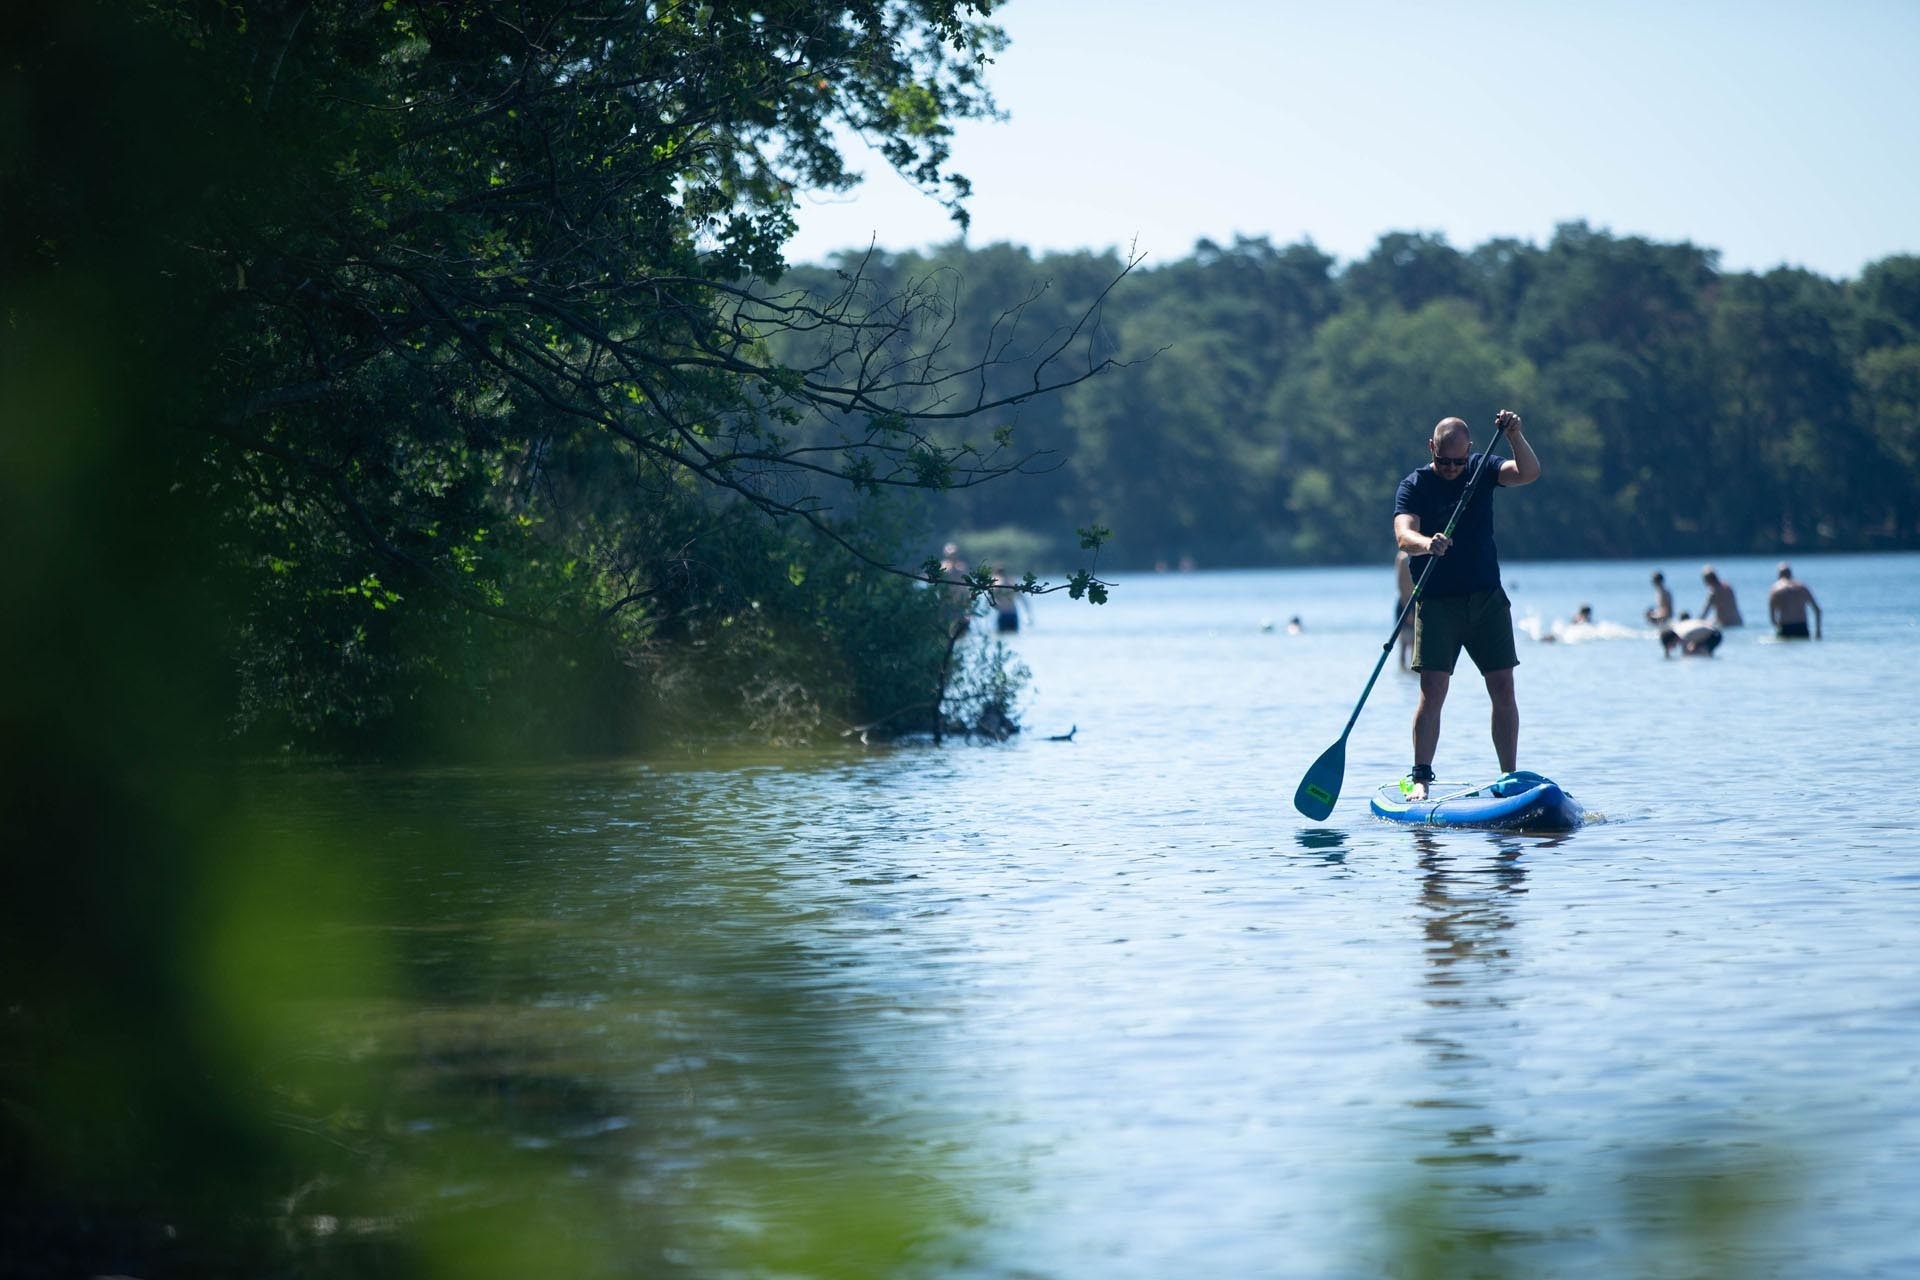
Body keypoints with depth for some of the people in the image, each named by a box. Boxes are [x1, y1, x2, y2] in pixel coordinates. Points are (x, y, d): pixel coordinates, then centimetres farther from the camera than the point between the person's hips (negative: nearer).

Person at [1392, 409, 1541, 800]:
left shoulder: (1481, 469, 5)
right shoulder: (1414, 486, -5)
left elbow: (1529, 473, -11)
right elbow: (1403, 534, -21)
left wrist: (1514, 435, -27)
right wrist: (1426, 544, -43)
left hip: (1487, 599, 3)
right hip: (1437, 603, -3)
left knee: (1503, 689, 1)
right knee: (1433, 690, -11)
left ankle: (1510, 777, 8)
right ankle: (1420, 778, -9)